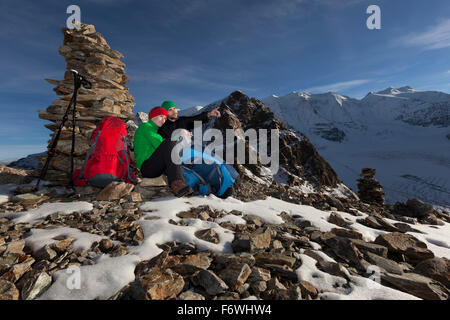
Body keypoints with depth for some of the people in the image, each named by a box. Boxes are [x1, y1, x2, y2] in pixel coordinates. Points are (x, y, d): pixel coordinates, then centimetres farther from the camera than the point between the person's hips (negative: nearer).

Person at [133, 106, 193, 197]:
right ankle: (176, 181, -44)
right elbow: (158, 144, -12)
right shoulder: (145, 126, 5)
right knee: (169, 143, -26)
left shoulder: (153, 130, 31)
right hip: (147, 167, -9)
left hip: (156, 168, 9)